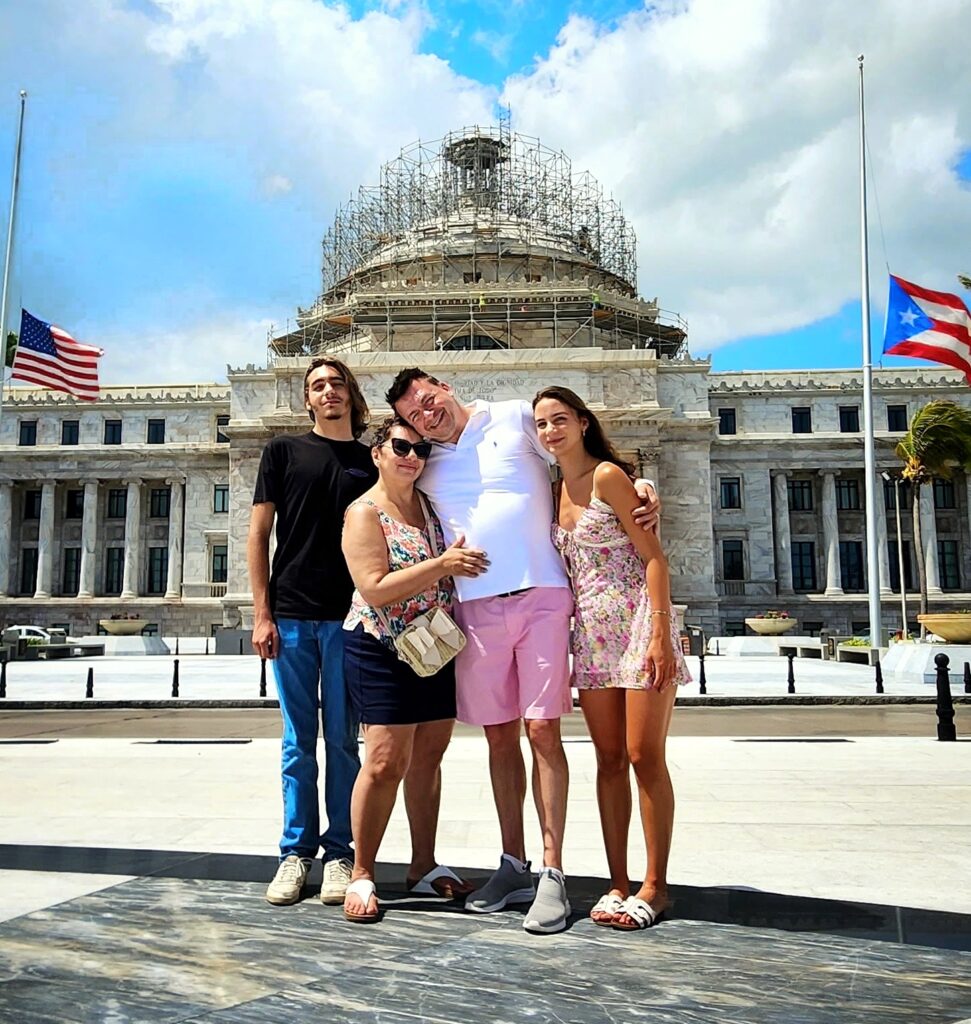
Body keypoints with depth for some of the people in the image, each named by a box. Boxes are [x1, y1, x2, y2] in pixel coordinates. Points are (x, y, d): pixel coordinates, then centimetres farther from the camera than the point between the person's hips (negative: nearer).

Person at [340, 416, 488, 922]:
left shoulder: (433, 505, 10)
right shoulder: (364, 512, -8)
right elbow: (376, 590, -19)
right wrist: (441, 565, -23)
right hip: (382, 652, -6)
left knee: (428, 757, 12)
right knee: (387, 761, -7)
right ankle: (361, 874, 9)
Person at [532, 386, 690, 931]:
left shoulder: (608, 475, -7)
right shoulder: (556, 491, 13)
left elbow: (654, 556, -11)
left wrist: (660, 635, -18)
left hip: (638, 622, -7)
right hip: (591, 632, 7)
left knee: (645, 757, -3)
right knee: (609, 759, 8)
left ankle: (656, 886, 9)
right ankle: (619, 884, 16)